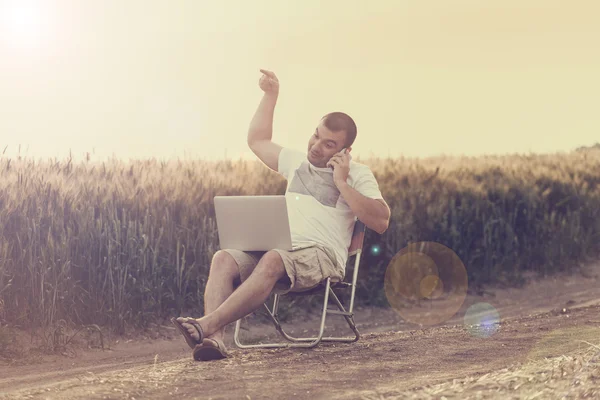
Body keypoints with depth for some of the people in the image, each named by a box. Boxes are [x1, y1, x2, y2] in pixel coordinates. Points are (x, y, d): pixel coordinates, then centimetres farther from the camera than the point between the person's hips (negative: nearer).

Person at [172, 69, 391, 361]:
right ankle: (213, 338, -47)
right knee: (223, 258, -27)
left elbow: (381, 222, -3)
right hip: (278, 248, 5)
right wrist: (270, 95, 34)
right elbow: (257, 140, 40)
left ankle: (207, 325, -52)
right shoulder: (297, 162, 27)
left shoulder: (358, 175, 11)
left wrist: (342, 184, -6)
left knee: (272, 261, -40)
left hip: (322, 254, -5)